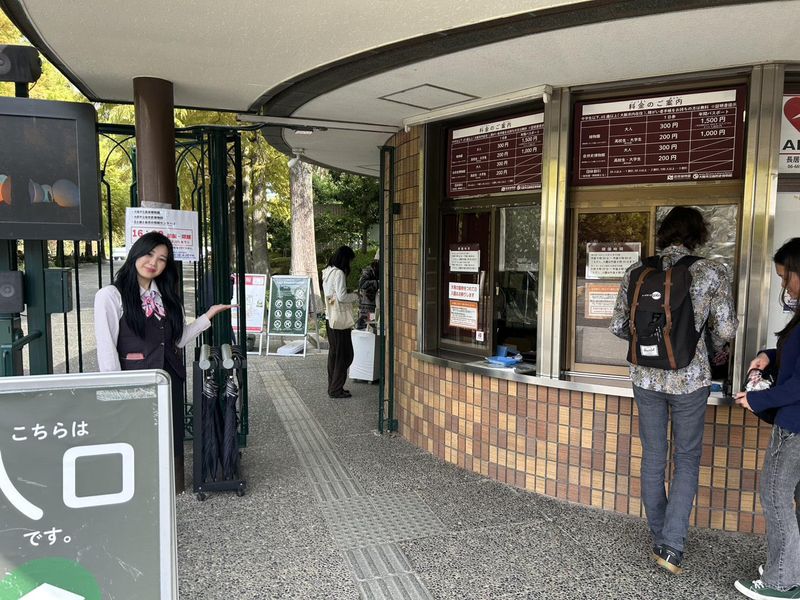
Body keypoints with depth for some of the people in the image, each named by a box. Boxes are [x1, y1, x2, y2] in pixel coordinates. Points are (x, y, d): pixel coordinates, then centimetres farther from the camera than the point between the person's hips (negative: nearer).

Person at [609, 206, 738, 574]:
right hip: (689, 379, -2)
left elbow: (618, 327, 1)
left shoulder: (636, 272, -2)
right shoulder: (712, 273, -8)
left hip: (646, 377, 2)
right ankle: (672, 546, 9)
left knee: (653, 457, 16)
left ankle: (659, 539, 30)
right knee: (687, 459, 14)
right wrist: (706, 342, 15)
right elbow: (726, 330, -7)